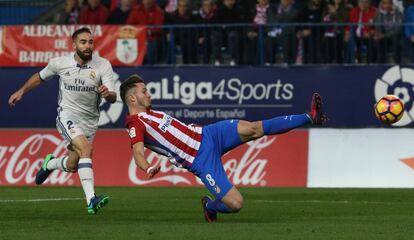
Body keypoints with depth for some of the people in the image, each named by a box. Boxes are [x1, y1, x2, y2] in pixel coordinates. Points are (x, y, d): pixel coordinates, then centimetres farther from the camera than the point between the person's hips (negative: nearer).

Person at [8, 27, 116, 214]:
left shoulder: (103, 65, -9)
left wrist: (108, 94, -40)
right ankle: (91, 200, -36)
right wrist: (21, 91, 18)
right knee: (86, 149, -29)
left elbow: (113, 98, -18)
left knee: (72, 166, 9)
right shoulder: (60, 63, -6)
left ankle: (50, 164, 47)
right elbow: (40, 77, 16)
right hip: (67, 115, -3)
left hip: (90, 120, 3)